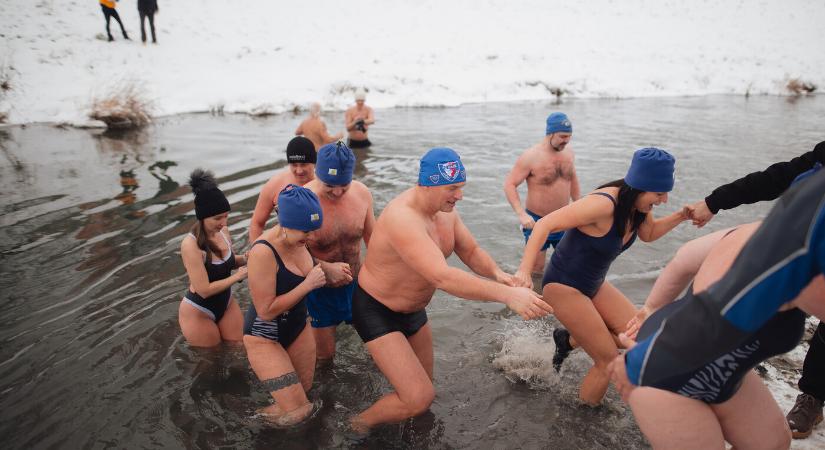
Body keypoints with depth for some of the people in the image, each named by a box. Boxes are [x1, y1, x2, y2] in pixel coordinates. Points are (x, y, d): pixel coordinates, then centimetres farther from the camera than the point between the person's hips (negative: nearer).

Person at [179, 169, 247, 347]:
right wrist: (238, 275, -24)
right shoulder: (191, 245, -29)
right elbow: (204, 290, -28)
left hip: (226, 303, 6)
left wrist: (245, 259, -10)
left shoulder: (223, 232, -9)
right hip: (198, 312, -6)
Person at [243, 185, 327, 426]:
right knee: (298, 411, -8)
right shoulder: (263, 252, -30)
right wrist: (308, 285, -26)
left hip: (297, 328, 7)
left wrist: (322, 272, -5)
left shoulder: (297, 240, -8)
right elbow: (266, 311, -26)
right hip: (265, 337, -7)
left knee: (304, 391, 21)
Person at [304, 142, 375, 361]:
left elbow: (371, 236, 3)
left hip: (356, 281, 3)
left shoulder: (362, 193, -13)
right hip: (319, 289, -3)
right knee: (324, 356, 12)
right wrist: (326, 268, -27)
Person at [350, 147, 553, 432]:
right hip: (376, 312, -8)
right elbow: (443, 277, -44)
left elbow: (471, 251, 1)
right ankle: (360, 425, 14)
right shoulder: (403, 218, -35)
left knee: (425, 386, 21)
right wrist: (507, 295, -48)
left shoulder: (446, 210, -6)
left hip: (414, 310, 9)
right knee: (419, 398, -14)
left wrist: (497, 274, -21)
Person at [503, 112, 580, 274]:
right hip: (537, 221, -6)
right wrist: (522, 214, -28)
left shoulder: (568, 151, 1)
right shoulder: (531, 156, -18)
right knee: (536, 267, 1)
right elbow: (509, 184, -18)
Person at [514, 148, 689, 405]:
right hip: (563, 286, -9)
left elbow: (648, 234, 19)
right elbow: (546, 224, -31)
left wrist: (679, 217, 1)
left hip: (593, 285, 9)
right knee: (609, 362, -4)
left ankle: (567, 340, 22)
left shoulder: (638, 207, -2)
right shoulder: (604, 204, -29)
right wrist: (524, 270, -39)